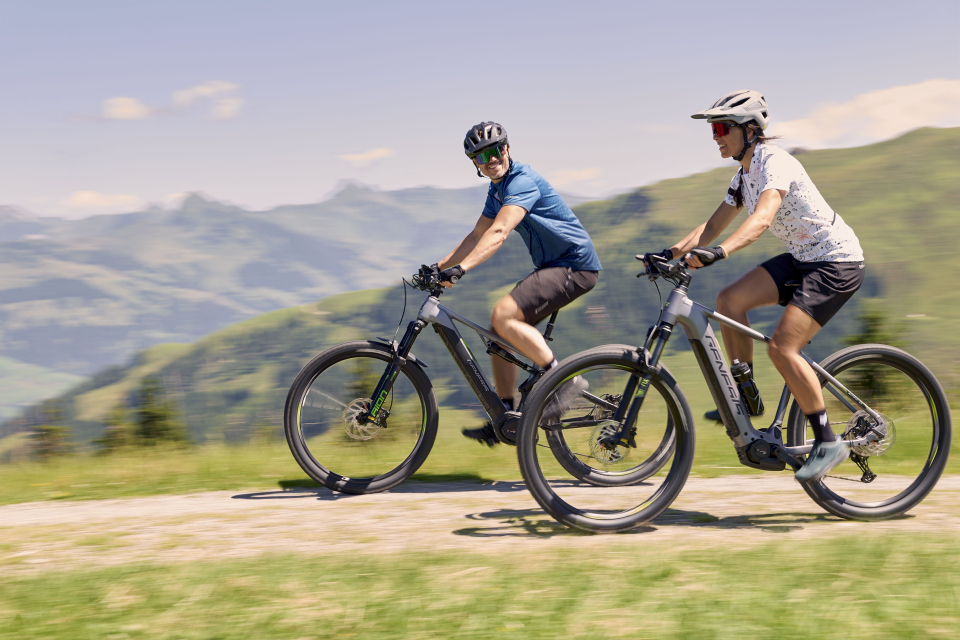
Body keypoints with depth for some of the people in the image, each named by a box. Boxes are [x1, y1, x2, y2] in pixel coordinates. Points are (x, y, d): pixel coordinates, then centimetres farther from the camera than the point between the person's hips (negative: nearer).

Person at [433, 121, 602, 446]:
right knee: (500, 331, 6)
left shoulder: (523, 182, -18)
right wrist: (439, 267, 11)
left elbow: (498, 233, -32)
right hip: (553, 266, 10)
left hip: (575, 265, -10)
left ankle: (564, 380, -18)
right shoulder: (498, 189, 13)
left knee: (503, 316, -23)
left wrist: (461, 268, -41)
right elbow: (477, 236, 20)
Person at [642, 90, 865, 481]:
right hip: (801, 258, 9)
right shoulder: (744, 176, 8)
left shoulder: (774, 163, -21)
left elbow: (762, 219, -37)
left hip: (837, 262, -9)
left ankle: (828, 442, -9)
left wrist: (719, 252, -52)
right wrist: (671, 253, -6)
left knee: (781, 347, -19)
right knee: (729, 301, -5)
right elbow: (714, 225, 8)